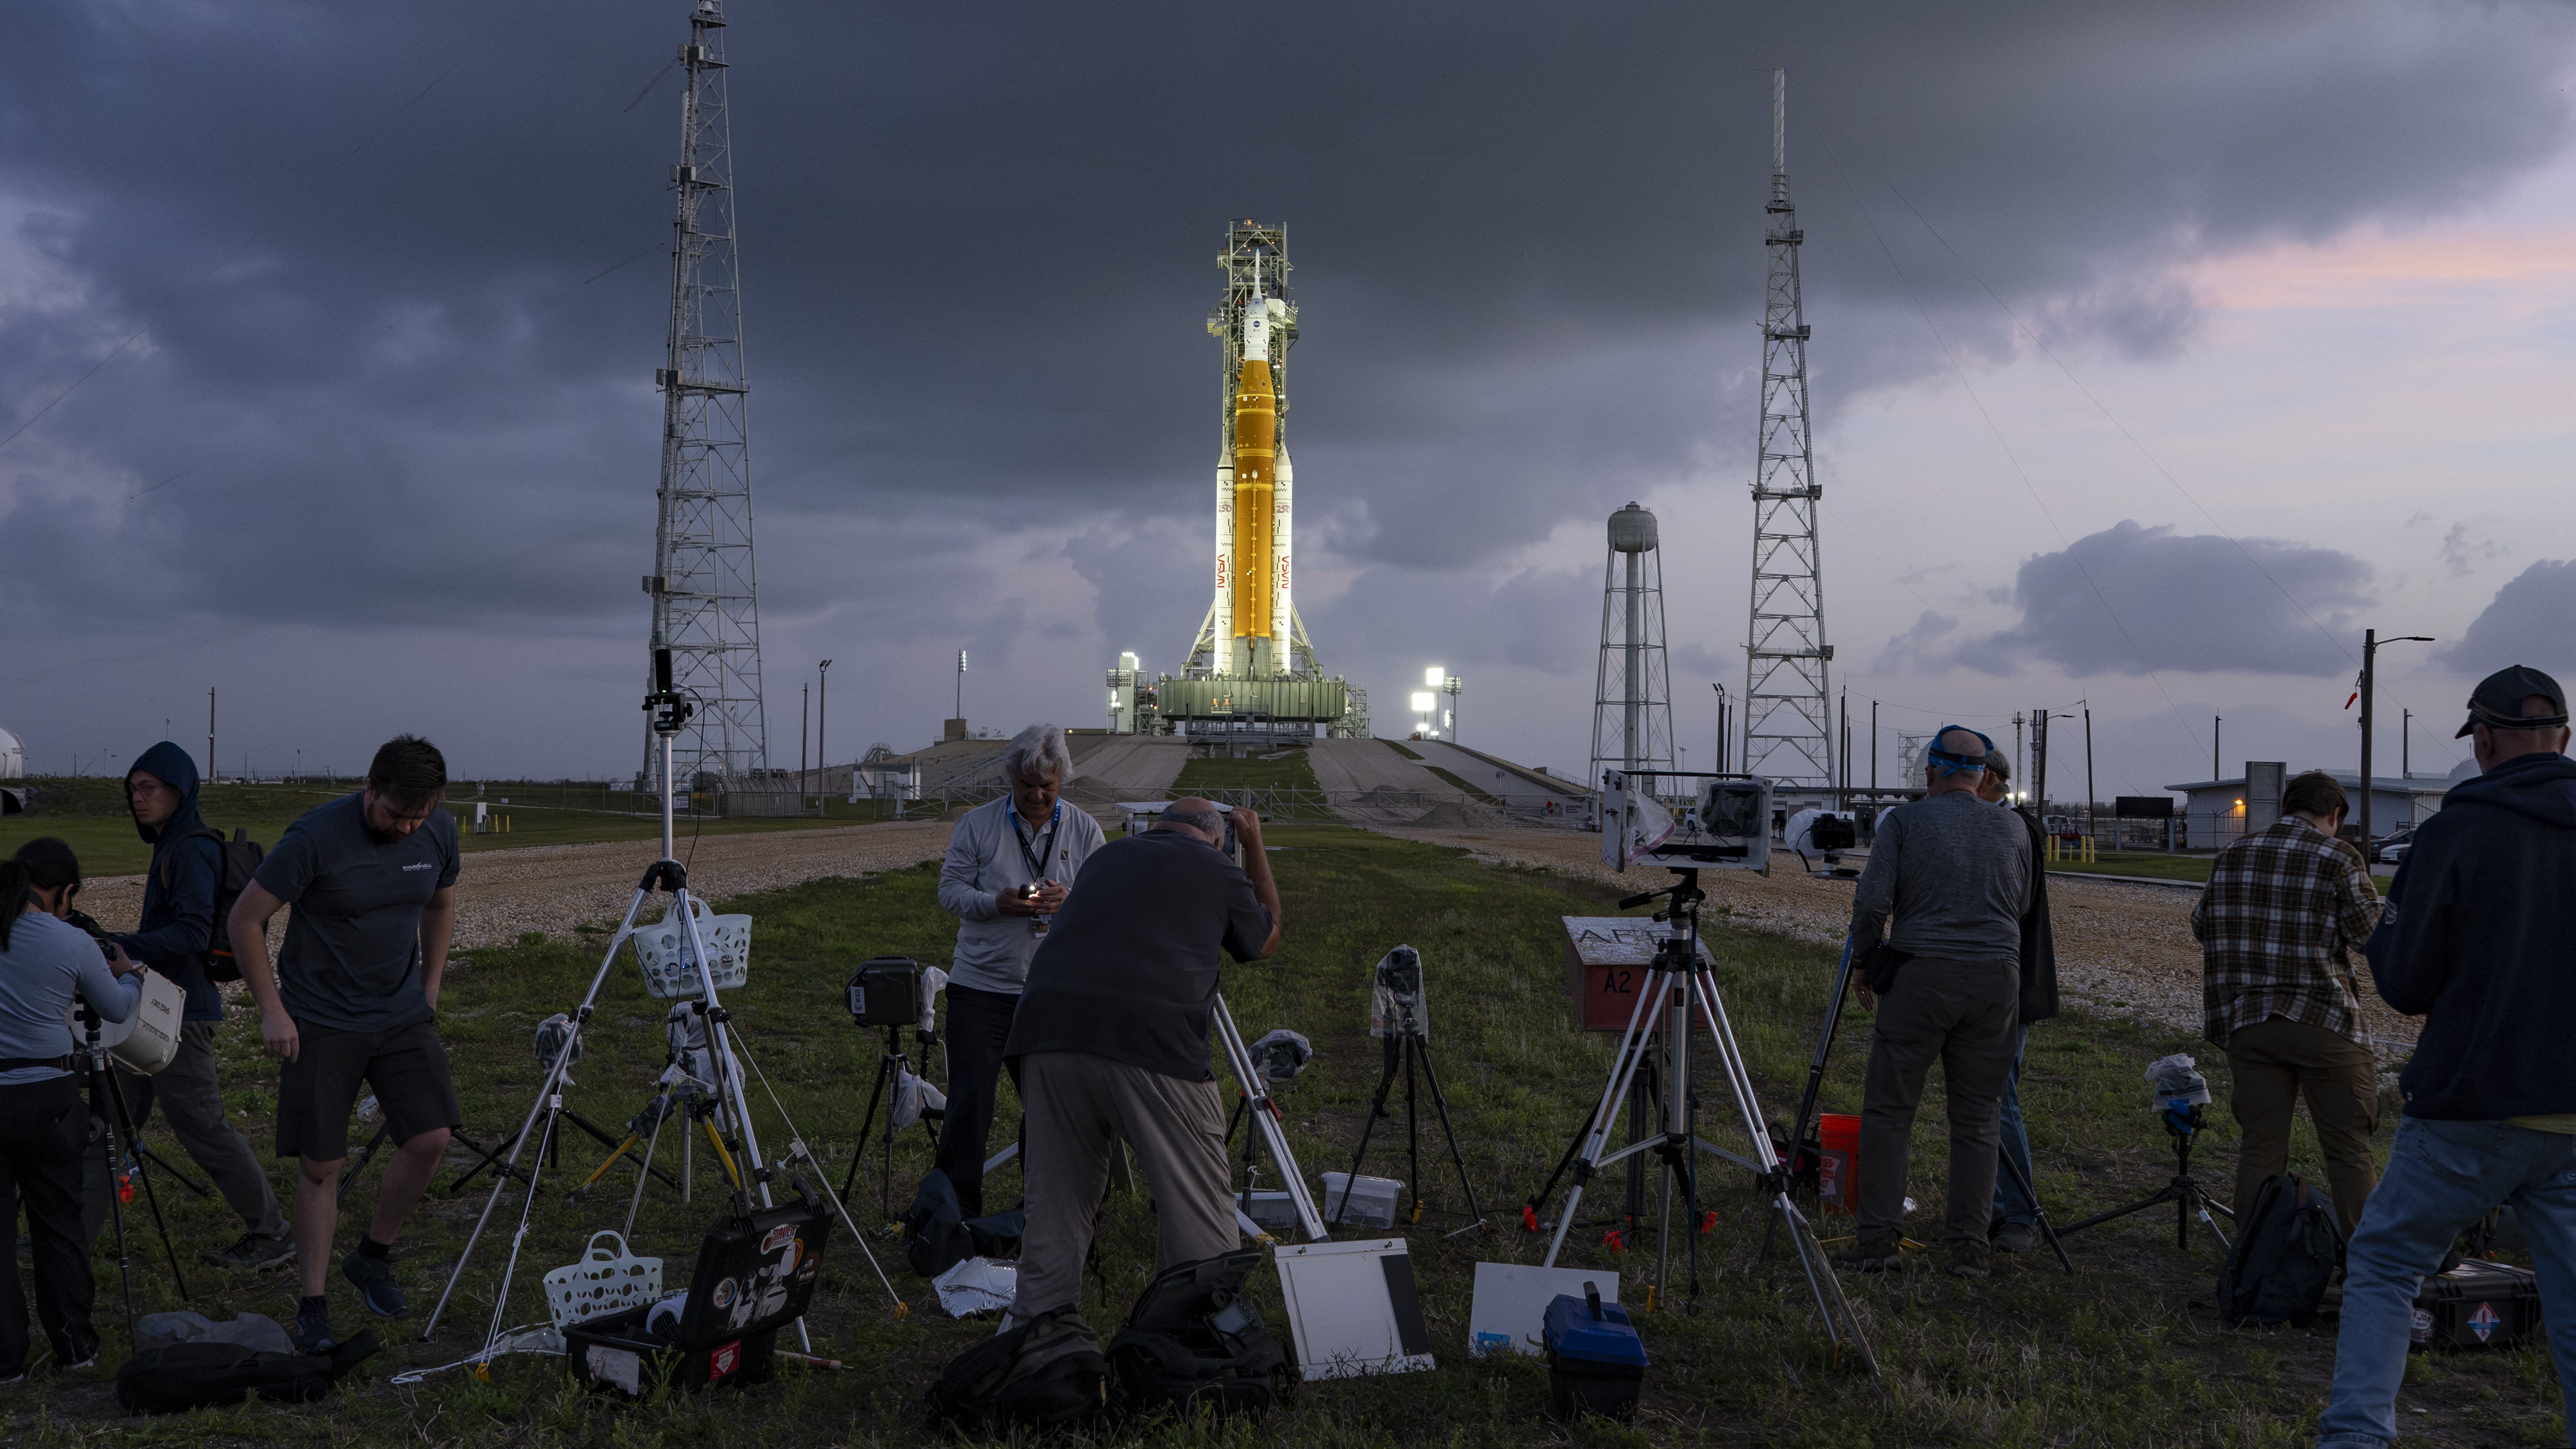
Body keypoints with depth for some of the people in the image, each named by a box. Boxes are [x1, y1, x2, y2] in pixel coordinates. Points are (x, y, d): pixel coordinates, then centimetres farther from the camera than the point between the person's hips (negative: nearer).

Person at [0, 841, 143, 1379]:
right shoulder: (74, 944, -8)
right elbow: (118, 1010, 8)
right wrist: (128, 973, 29)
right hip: (46, 1098, -1)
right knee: (58, 1222, 13)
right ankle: (75, 1343, 22)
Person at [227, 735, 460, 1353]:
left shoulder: (439, 833, -3)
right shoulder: (316, 837, -19)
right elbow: (244, 920, -10)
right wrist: (272, 1010, -10)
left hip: (403, 1017, 4)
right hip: (321, 1023, -4)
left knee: (431, 1138, -8)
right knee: (320, 1164, -2)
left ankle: (374, 1257, 16)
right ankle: (313, 1306, 12)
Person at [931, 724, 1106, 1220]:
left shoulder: (1085, 830, 7)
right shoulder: (976, 824, 3)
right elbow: (950, 890, 0)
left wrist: (1070, 901, -19)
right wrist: (997, 903, -19)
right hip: (981, 988, -1)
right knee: (969, 1101, -3)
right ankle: (955, 1211, 8)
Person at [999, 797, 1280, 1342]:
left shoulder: (1107, 857, 26)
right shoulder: (1215, 868, 16)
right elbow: (1266, 939, 33)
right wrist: (1255, 847, 44)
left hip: (1048, 1032, 4)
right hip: (1152, 1045, -4)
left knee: (1053, 1200, 17)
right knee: (1197, 1207, 6)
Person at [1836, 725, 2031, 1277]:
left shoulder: (1905, 822, -1)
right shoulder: (2012, 829, 9)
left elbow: (1871, 902, -7)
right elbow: (2022, 908, 16)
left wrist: (1865, 963, 7)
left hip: (1921, 976, -3)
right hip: (1997, 977, 3)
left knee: (1888, 1109, 4)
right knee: (1977, 1120, 8)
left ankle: (1879, 1237, 0)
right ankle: (1971, 1245, 7)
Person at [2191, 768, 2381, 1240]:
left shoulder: (2231, 856, 7)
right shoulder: (2338, 859, -7)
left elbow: (2201, 926, 16)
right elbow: (2373, 936, -5)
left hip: (2249, 1020, 4)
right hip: (2324, 1021, -4)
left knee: (2260, 1147, 8)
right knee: (2349, 1149, 6)